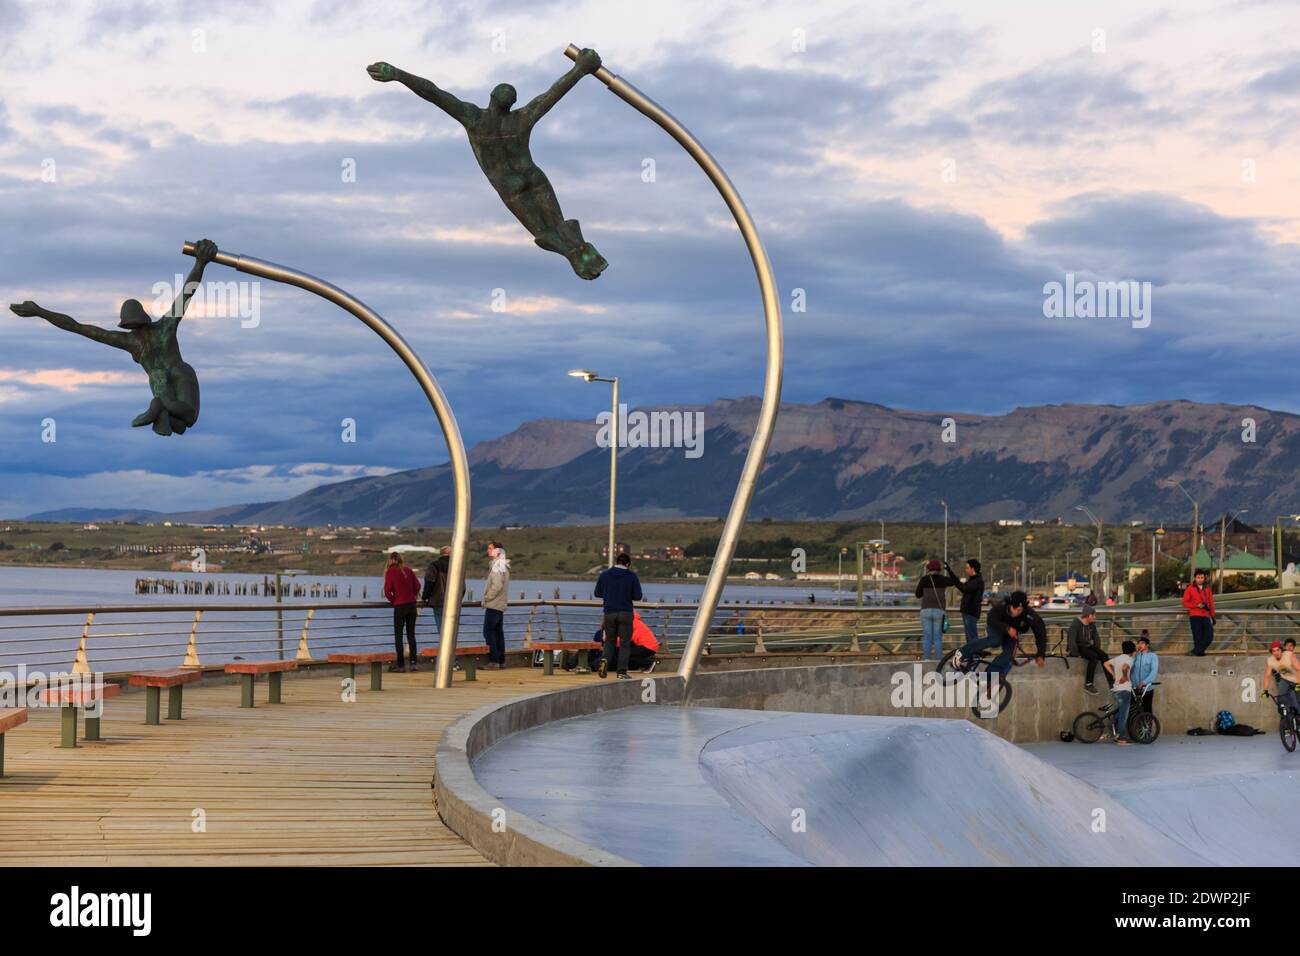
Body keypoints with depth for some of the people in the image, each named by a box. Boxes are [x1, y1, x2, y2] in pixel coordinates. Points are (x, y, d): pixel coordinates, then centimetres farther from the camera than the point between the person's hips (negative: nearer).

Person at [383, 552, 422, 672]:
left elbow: (387, 591, -9)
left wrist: (393, 601, 6)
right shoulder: (408, 570, 8)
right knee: (411, 634, 12)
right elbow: (417, 585, 5)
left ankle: (400, 664, 1)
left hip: (399, 606, -5)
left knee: (398, 635, 3)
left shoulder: (390, 572, -5)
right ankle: (412, 662, 7)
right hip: (412, 605, 5)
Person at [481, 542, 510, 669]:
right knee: (498, 632, 12)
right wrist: (487, 598, 14)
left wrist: (486, 598, -13)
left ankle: (493, 661, -12)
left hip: (493, 605, -10)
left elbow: (497, 586, -23)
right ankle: (501, 661, 15)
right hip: (500, 605, 10)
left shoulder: (497, 566, -15)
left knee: (488, 631, -9)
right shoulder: (503, 565, 16)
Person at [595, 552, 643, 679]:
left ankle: (605, 659, -13)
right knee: (625, 643, 5)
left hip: (609, 613, 2)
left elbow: (597, 593, 8)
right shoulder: (632, 576, -3)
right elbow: (638, 596, -4)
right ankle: (622, 672, 0)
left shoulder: (604, 574, 3)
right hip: (626, 613, -2)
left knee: (610, 640, 15)